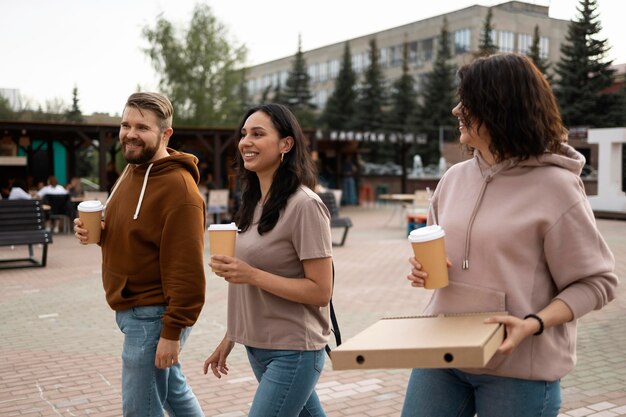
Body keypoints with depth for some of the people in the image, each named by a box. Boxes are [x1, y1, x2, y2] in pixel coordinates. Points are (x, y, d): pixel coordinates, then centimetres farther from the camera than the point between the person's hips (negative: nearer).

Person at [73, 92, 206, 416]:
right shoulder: (131, 172, 8)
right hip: (131, 309, 9)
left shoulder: (178, 186, -21)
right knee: (173, 390, 24)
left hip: (152, 316, -9)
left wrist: (172, 331, -22)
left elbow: (185, 268, -24)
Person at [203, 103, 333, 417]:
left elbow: (320, 292, -18)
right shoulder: (254, 204, 9)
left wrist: (251, 275, -25)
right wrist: (229, 339, 16)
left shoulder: (304, 205, -17)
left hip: (292, 354, -8)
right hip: (257, 348, 8)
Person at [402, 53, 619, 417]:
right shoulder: (454, 178, 5)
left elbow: (596, 282, -9)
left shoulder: (556, 186, -13)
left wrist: (532, 325, -22)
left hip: (520, 369, -5)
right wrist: (424, 268, -4)